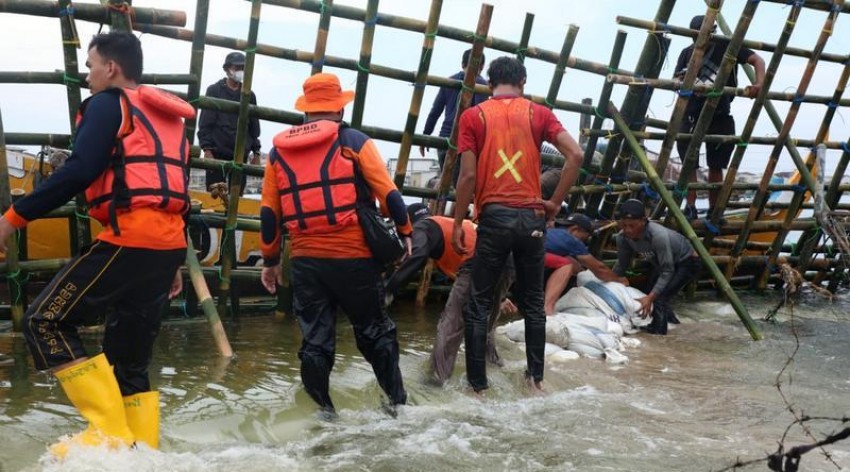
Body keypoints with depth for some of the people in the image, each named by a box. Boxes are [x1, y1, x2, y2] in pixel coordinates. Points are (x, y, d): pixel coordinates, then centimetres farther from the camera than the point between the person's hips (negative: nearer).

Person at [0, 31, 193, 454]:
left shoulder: (109, 104, 2)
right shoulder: (168, 119, 26)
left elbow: (79, 171, -13)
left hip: (130, 239, -8)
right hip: (168, 244, 8)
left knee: (45, 322, -1)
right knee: (130, 360, 14)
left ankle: (108, 433, -8)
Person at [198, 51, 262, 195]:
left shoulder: (249, 95, 14)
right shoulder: (214, 91, 3)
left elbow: (254, 126, 15)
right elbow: (205, 123, -2)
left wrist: (256, 152, 11)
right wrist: (207, 149, -10)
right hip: (217, 153, -3)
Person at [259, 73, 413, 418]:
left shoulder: (279, 150, 9)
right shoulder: (353, 141, -1)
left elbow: (269, 213, 10)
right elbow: (388, 193, -4)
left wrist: (270, 260, 19)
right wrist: (405, 232, 9)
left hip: (305, 260, 2)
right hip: (354, 257, -2)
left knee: (315, 340, 11)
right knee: (375, 331, 14)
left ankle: (323, 411, 16)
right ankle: (397, 401, 21)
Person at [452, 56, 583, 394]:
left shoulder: (473, 116, 1)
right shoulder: (539, 113, 6)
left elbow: (468, 175, -6)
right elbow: (575, 155, -6)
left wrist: (458, 224, 1)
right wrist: (555, 202, 2)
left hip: (494, 217, -2)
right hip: (532, 217, 2)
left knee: (478, 304, 7)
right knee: (533, 302, 16)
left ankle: (478, 385, 10)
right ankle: (536, 378, 22)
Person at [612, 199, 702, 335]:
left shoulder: (658, 235, -41)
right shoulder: (622, 237, -22)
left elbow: (667, 271, -34)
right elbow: (621, 265, -5)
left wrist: (650, 297, -39)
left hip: (687, 262, -7)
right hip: (663, 262, 7)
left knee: (659, 296, -19)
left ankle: (658, 330, -2)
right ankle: (669, 318, 36)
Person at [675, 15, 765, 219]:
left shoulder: (727, 46, 1)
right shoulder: (688, 53, 7)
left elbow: (757, 60, -5)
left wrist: (759, 83, -23)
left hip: (720, 116, 0)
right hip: (691, 115, 1)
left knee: (716, 167, 6)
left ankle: (713, 211, 14)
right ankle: (690, 208, -4)